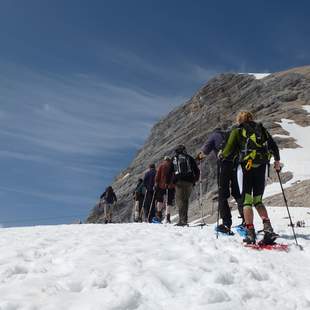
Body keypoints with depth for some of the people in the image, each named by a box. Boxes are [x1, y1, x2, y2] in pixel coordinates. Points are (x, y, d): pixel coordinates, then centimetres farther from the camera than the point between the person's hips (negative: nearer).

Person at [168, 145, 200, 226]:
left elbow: (170, 172, 9)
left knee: (179, 199, -3)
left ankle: (182, 219, -17)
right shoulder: (189, 158, 14)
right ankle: (184, 219, 15)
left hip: (178, 181, -2)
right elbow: (197, 171, 12)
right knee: (186, 200, 12)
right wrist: (195, 180, 26)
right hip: (189, 181, 2)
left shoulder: (174, 159, 13)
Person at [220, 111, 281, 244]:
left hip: (246, 166, -4)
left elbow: (229, 150, -1)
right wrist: (277, 161, 27)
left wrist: (221, 155, 20)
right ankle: (268, 228, -4)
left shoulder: (237, 131, 5)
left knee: (247, 200, 1)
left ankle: (250, 233, -4)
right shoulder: (261, 129, 16)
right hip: (261, 167, 4)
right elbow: (273, 146, 14)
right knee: (258, 200, 12)